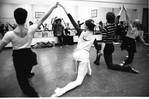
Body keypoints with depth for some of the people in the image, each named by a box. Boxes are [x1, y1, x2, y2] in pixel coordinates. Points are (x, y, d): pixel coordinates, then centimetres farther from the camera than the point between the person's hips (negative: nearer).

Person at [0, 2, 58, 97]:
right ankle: (27, 74, 66)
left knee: (23, 82, 8)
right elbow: (43, 19, -7)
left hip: (18, 59, -3)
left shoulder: (9, 34, -21)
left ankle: (35, 95, -16)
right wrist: (53, 7, 2)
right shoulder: (31, 30, -15)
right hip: (29, 56, 3)